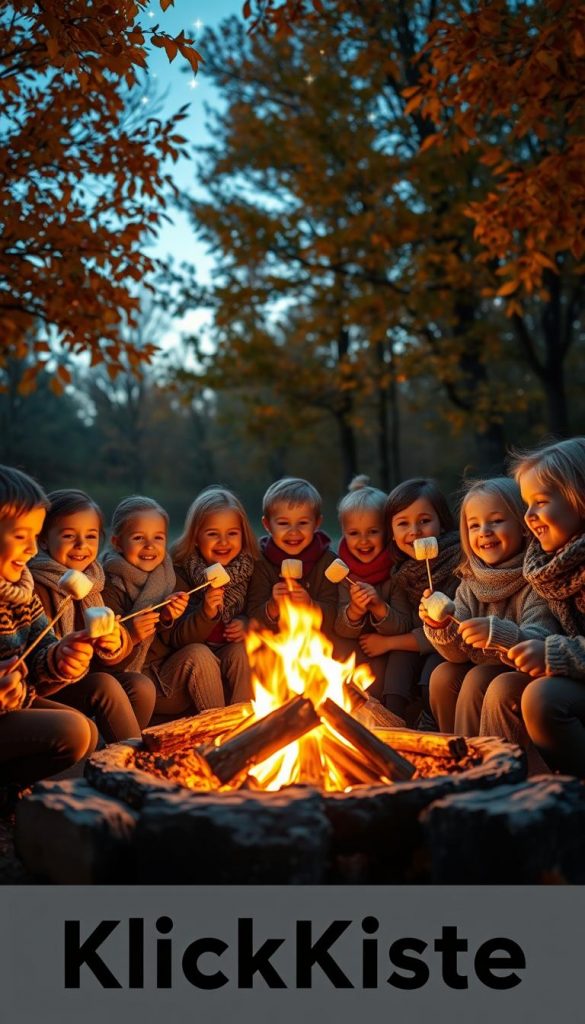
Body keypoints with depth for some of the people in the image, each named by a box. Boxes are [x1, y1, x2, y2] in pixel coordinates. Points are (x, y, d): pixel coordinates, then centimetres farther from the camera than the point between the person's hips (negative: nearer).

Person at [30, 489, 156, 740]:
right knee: (105, 685, -28)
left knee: (142, 686, -14)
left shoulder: (91, 583, 10)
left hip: (89, 675, 7)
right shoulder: (36, 586, -14)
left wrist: (116, 642, -15)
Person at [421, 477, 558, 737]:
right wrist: (441, 628, -23)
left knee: (478, 680, -27)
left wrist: (498, 634, -47)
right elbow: (460, 654, -2)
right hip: (484, 669, 7)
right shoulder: (470, 582, 3)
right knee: (443, 675, -14)